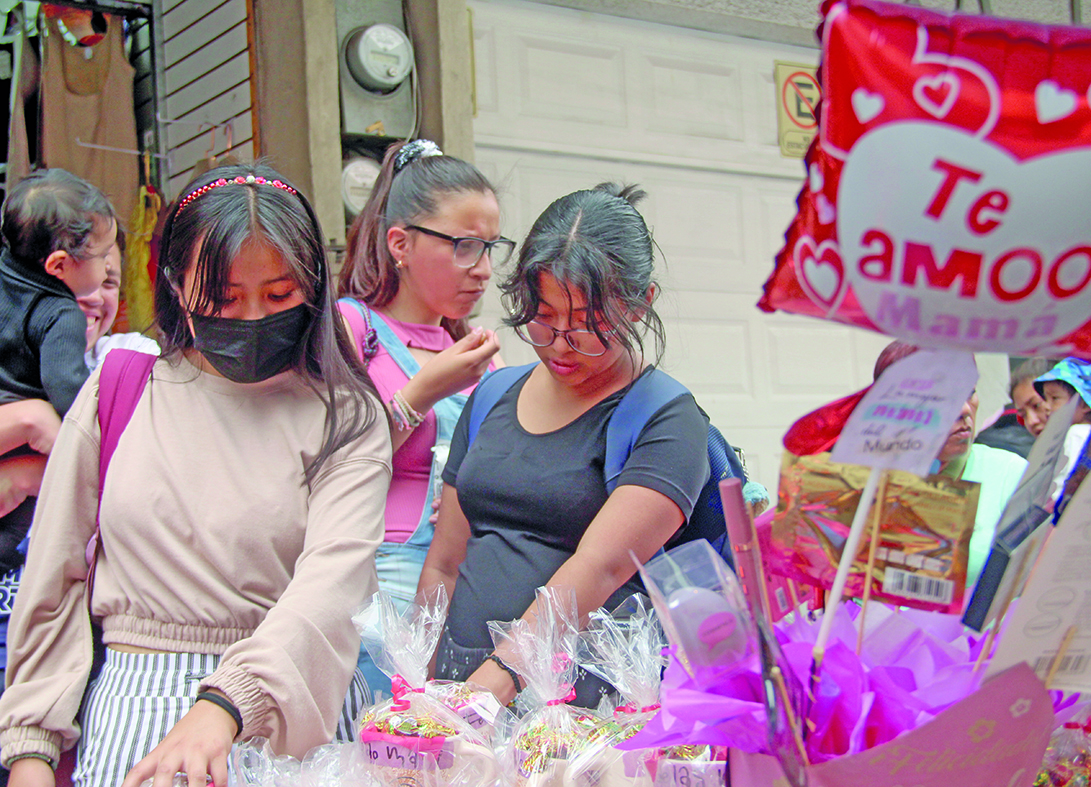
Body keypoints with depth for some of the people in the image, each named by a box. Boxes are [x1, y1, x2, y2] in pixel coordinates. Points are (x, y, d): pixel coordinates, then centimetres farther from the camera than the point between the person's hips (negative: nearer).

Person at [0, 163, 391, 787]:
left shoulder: (345, 417, 2)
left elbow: (334, 573, -14)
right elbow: (53, 577, 12)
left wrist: (225, 705, -30)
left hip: (289, 706, 0)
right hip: (135, 698, 0)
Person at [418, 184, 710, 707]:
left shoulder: (666, 422, -4)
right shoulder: (492, 400, 14)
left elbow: (598, 567, -17)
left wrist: (500, 677, -28)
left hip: (585, 701, -4)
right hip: (463, 682, 4)